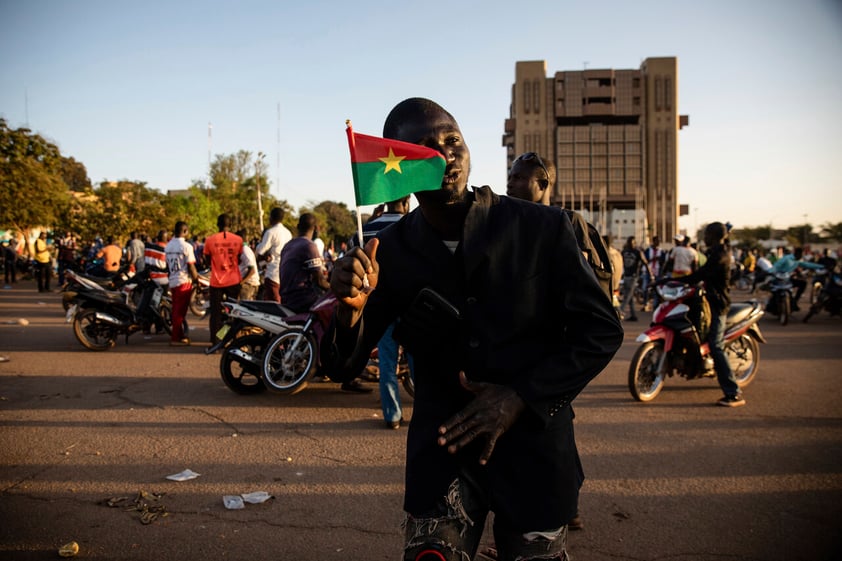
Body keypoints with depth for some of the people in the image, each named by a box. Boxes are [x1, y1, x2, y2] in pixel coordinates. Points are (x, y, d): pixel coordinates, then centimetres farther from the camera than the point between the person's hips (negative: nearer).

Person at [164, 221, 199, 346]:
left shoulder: (168, 246, 9)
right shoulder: (186, 246, -14)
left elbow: (167, 264, 15)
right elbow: (191, 266, -15)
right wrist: (196, 279, -3)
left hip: (172, 281, 7)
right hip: (184, 281, -7)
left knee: (176, 310, 15)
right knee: (180, 311, -3)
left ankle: (179, 334, 23)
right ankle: (175, 338, -1)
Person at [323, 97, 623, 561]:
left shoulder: (542, 228, -11)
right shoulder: (388, 252, -7)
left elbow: (601, 330, -5)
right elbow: (344, 367, -3)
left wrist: (519, 398, -15)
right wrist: (350, 309, -26)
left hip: (535, 441, 0)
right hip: (441, 442, 1)